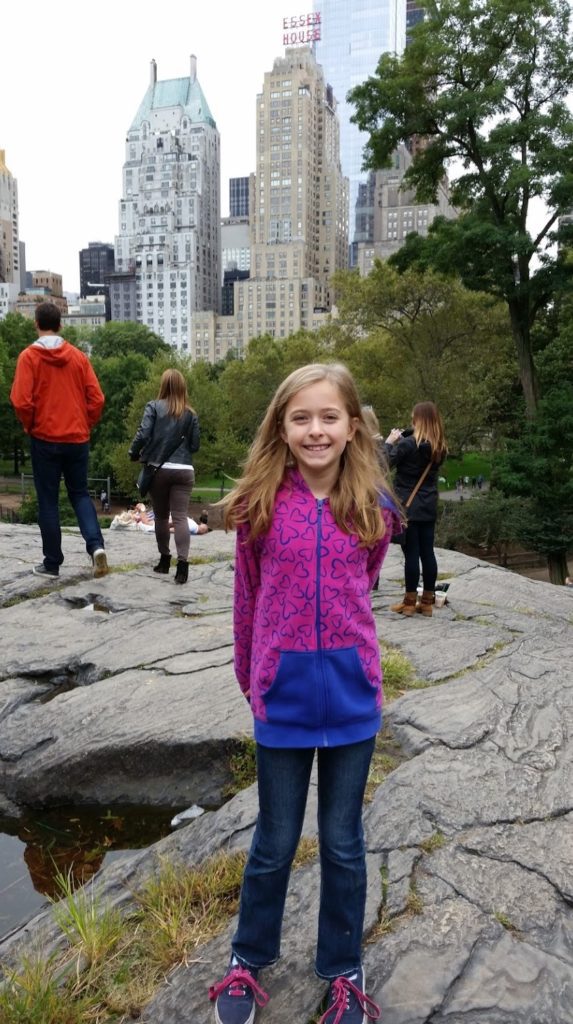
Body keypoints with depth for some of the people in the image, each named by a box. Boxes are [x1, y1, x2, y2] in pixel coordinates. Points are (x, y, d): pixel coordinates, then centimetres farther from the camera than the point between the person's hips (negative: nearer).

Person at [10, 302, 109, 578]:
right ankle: (96, 545, -7)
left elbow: (21, 401, -14)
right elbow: (96, 399, -1)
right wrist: (85, 426, 11)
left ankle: (52, 563, 11)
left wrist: (29, 427, 3)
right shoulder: (78, 356, 4)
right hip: (78, 439, 3)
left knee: (48, 501, 7)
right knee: (80, 494, 15)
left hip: (45, 440, -3)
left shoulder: (29, 356, -5)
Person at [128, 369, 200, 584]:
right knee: (180, 517, -4)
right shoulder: (190, 414, 7)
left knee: (161, 516, 14)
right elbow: (195, 445, 8)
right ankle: (182, 563, -17)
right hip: (184, 470, 1)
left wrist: (134, 453, 9)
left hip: (158, 469, 0)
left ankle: (164, 560, 24)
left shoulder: (154, 407, 0)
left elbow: (143, 435, -9)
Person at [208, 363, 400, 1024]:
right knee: (275, 841, 16)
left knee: (342, 842, 17)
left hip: (352, 696, 1)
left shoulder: (373, 508, -6)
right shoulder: (259, 506, -9)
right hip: (282, 696, -1)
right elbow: (248, 600, 2)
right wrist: (250, 678, 10)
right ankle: (248, 959, 43)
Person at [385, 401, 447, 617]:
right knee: (427, 552, 8)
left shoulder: (407, 444, -15)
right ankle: (427, 602, 14)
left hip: (408, 506, -6)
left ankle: (409, 602, 5)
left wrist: (389, 442, 2)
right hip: (428, 507, 6)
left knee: (411, 553, -2)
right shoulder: (439, 447, 7)